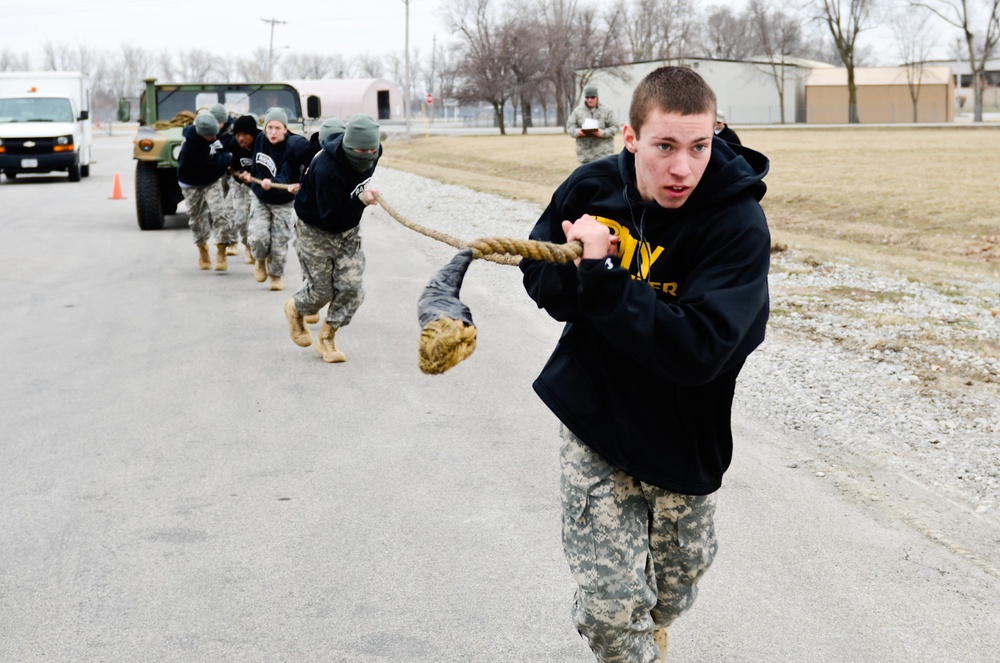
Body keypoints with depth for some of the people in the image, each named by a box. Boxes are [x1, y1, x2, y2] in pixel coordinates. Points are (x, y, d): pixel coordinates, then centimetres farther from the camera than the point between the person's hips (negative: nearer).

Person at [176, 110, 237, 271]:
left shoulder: (214, 131, -12)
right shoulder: (192, 144, -31)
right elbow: (211, 166, -30)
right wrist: (228, 158, -17)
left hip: (212, 181, 4)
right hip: (193, 185, -4)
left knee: (220, 213, -14)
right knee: (198, 219, 10)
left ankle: (221, 254, -7)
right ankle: (203, 251, 33)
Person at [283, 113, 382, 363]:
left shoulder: (371, 155, -13)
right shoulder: (327, 169, -36)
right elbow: (329, 216, -34)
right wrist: (360, 200, -40)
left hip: (349, 230, 6)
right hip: (317, 230, -6)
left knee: (351, 287, -3)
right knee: (322, 290, 4)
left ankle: (327, 338, 17)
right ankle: (295, 310, 40)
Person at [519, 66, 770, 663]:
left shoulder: (739, 225, -23)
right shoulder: (591, 187, -10)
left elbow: (697, 350, -31)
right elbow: (537, 274, 4)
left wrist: (602, 279, -32)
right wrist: (575, 274, -20)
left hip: (682, 435, -1)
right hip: (593, 417, 1)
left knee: (678, 578, 22)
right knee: (609, 604, -7)